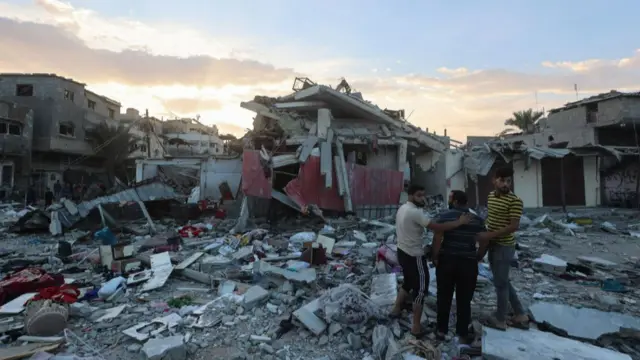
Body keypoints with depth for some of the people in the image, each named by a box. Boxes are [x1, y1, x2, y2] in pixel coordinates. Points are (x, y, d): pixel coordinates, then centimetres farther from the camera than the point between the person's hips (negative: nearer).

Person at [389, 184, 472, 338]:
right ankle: (416, 327, 11)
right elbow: (437, 227, -29)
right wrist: (460, 222, -22)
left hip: (402, 252, 9)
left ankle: (396, 309, 40)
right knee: (420, 289, 3)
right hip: (414, 256, -9)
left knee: (408, 282, 27)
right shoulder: (415, 212, -25)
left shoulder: (402, 208, 6)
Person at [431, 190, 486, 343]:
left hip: (446, 261, -1)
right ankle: (462, 334, 20)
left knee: (444, 297, 12)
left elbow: (437, 239, -13)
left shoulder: (444, 216, -6)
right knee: (464, 300, 11)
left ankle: (441, 331, 23)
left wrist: (435, 257, -3)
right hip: (468, 263, 1)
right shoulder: (478, 219, 3)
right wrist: (478, 257, 19)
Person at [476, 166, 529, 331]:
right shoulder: (490, 196, 7)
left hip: (504, 246, -8)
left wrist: (489, 235, -24)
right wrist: (485, 239, 13)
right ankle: (521, 315, 32)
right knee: (503, 281, 18)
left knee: (500, 283, 4)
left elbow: (514, 226, -21)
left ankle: (500, 320, 21)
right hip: (493, 244, 8)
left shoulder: (515, 201, -17)